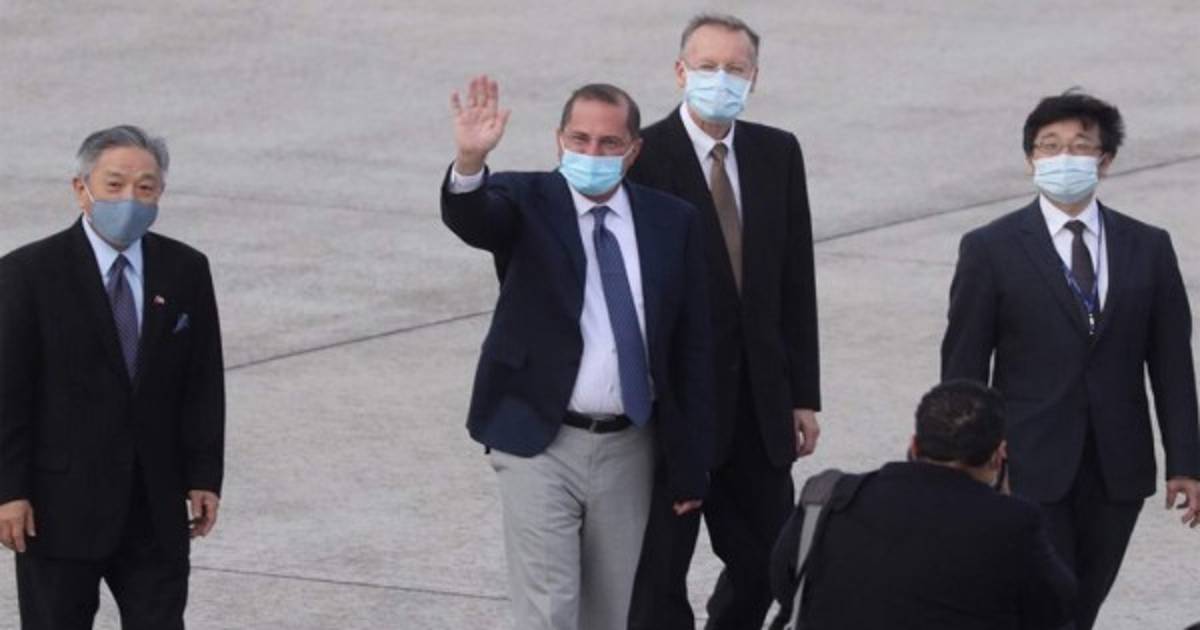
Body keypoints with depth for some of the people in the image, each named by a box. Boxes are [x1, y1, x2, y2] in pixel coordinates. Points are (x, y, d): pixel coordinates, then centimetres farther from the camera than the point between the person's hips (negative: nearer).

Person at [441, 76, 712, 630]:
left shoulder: (673, 223, 3)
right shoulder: (527, 203, -4)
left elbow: (692, 348, 5)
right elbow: (469, 219, -28)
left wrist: (690, 466, 3)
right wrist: (470, 161, -51)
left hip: (629, 450, 3)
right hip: (539, 444, -3)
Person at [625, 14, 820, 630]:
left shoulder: (778, 154, 7)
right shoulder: (642, 158, -10)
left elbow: (796, 281, 10)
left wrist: (804, 394, 8)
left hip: (759, 399, 5)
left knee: (765, 564, 12)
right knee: (658, 577, 2)